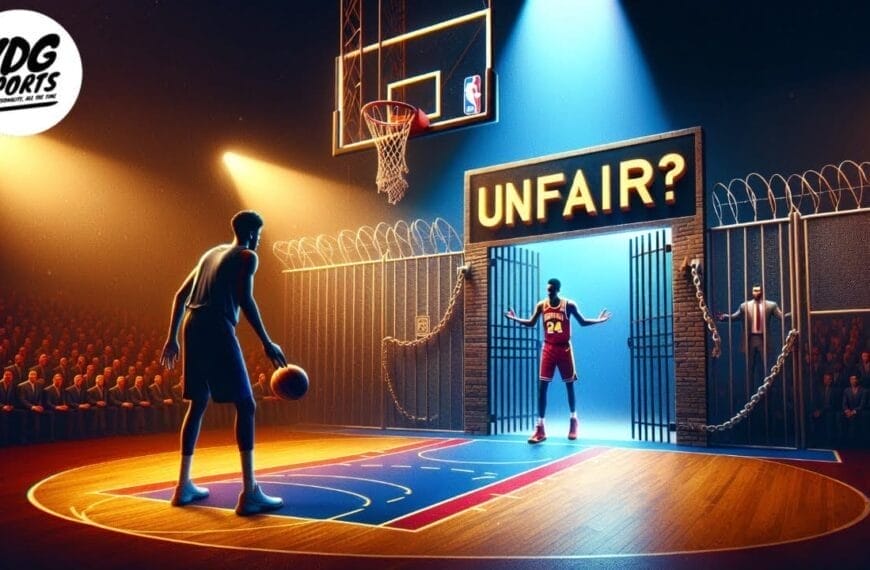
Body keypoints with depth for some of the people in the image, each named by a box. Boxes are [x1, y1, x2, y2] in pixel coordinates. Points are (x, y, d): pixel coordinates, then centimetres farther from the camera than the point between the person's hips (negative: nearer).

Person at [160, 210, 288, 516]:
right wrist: (267, 343, -12)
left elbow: (180, 296, 25)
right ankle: (250, 493, -14)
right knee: (245, 405, -6)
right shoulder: (247, 256, 4)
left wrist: (172, 338, 28)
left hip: (193, 328, 8)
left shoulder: (211, 253, 26)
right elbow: (244, 299, -11)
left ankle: (184, 485, 21)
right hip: (218, 329, -8)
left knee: (198, 404, 18)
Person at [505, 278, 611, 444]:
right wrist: (515, 319, -3)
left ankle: (573, 420, 31)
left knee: (569, 385, 10)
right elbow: (531, 323, 9)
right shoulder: (541, 305, -1)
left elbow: (582, 322, 3)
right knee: (542, 386, -6)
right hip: (548, 349, 1)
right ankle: (540, 428, -5)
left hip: (564, 349, -1)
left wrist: (598, 320, -10)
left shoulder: (569, 305, -7)